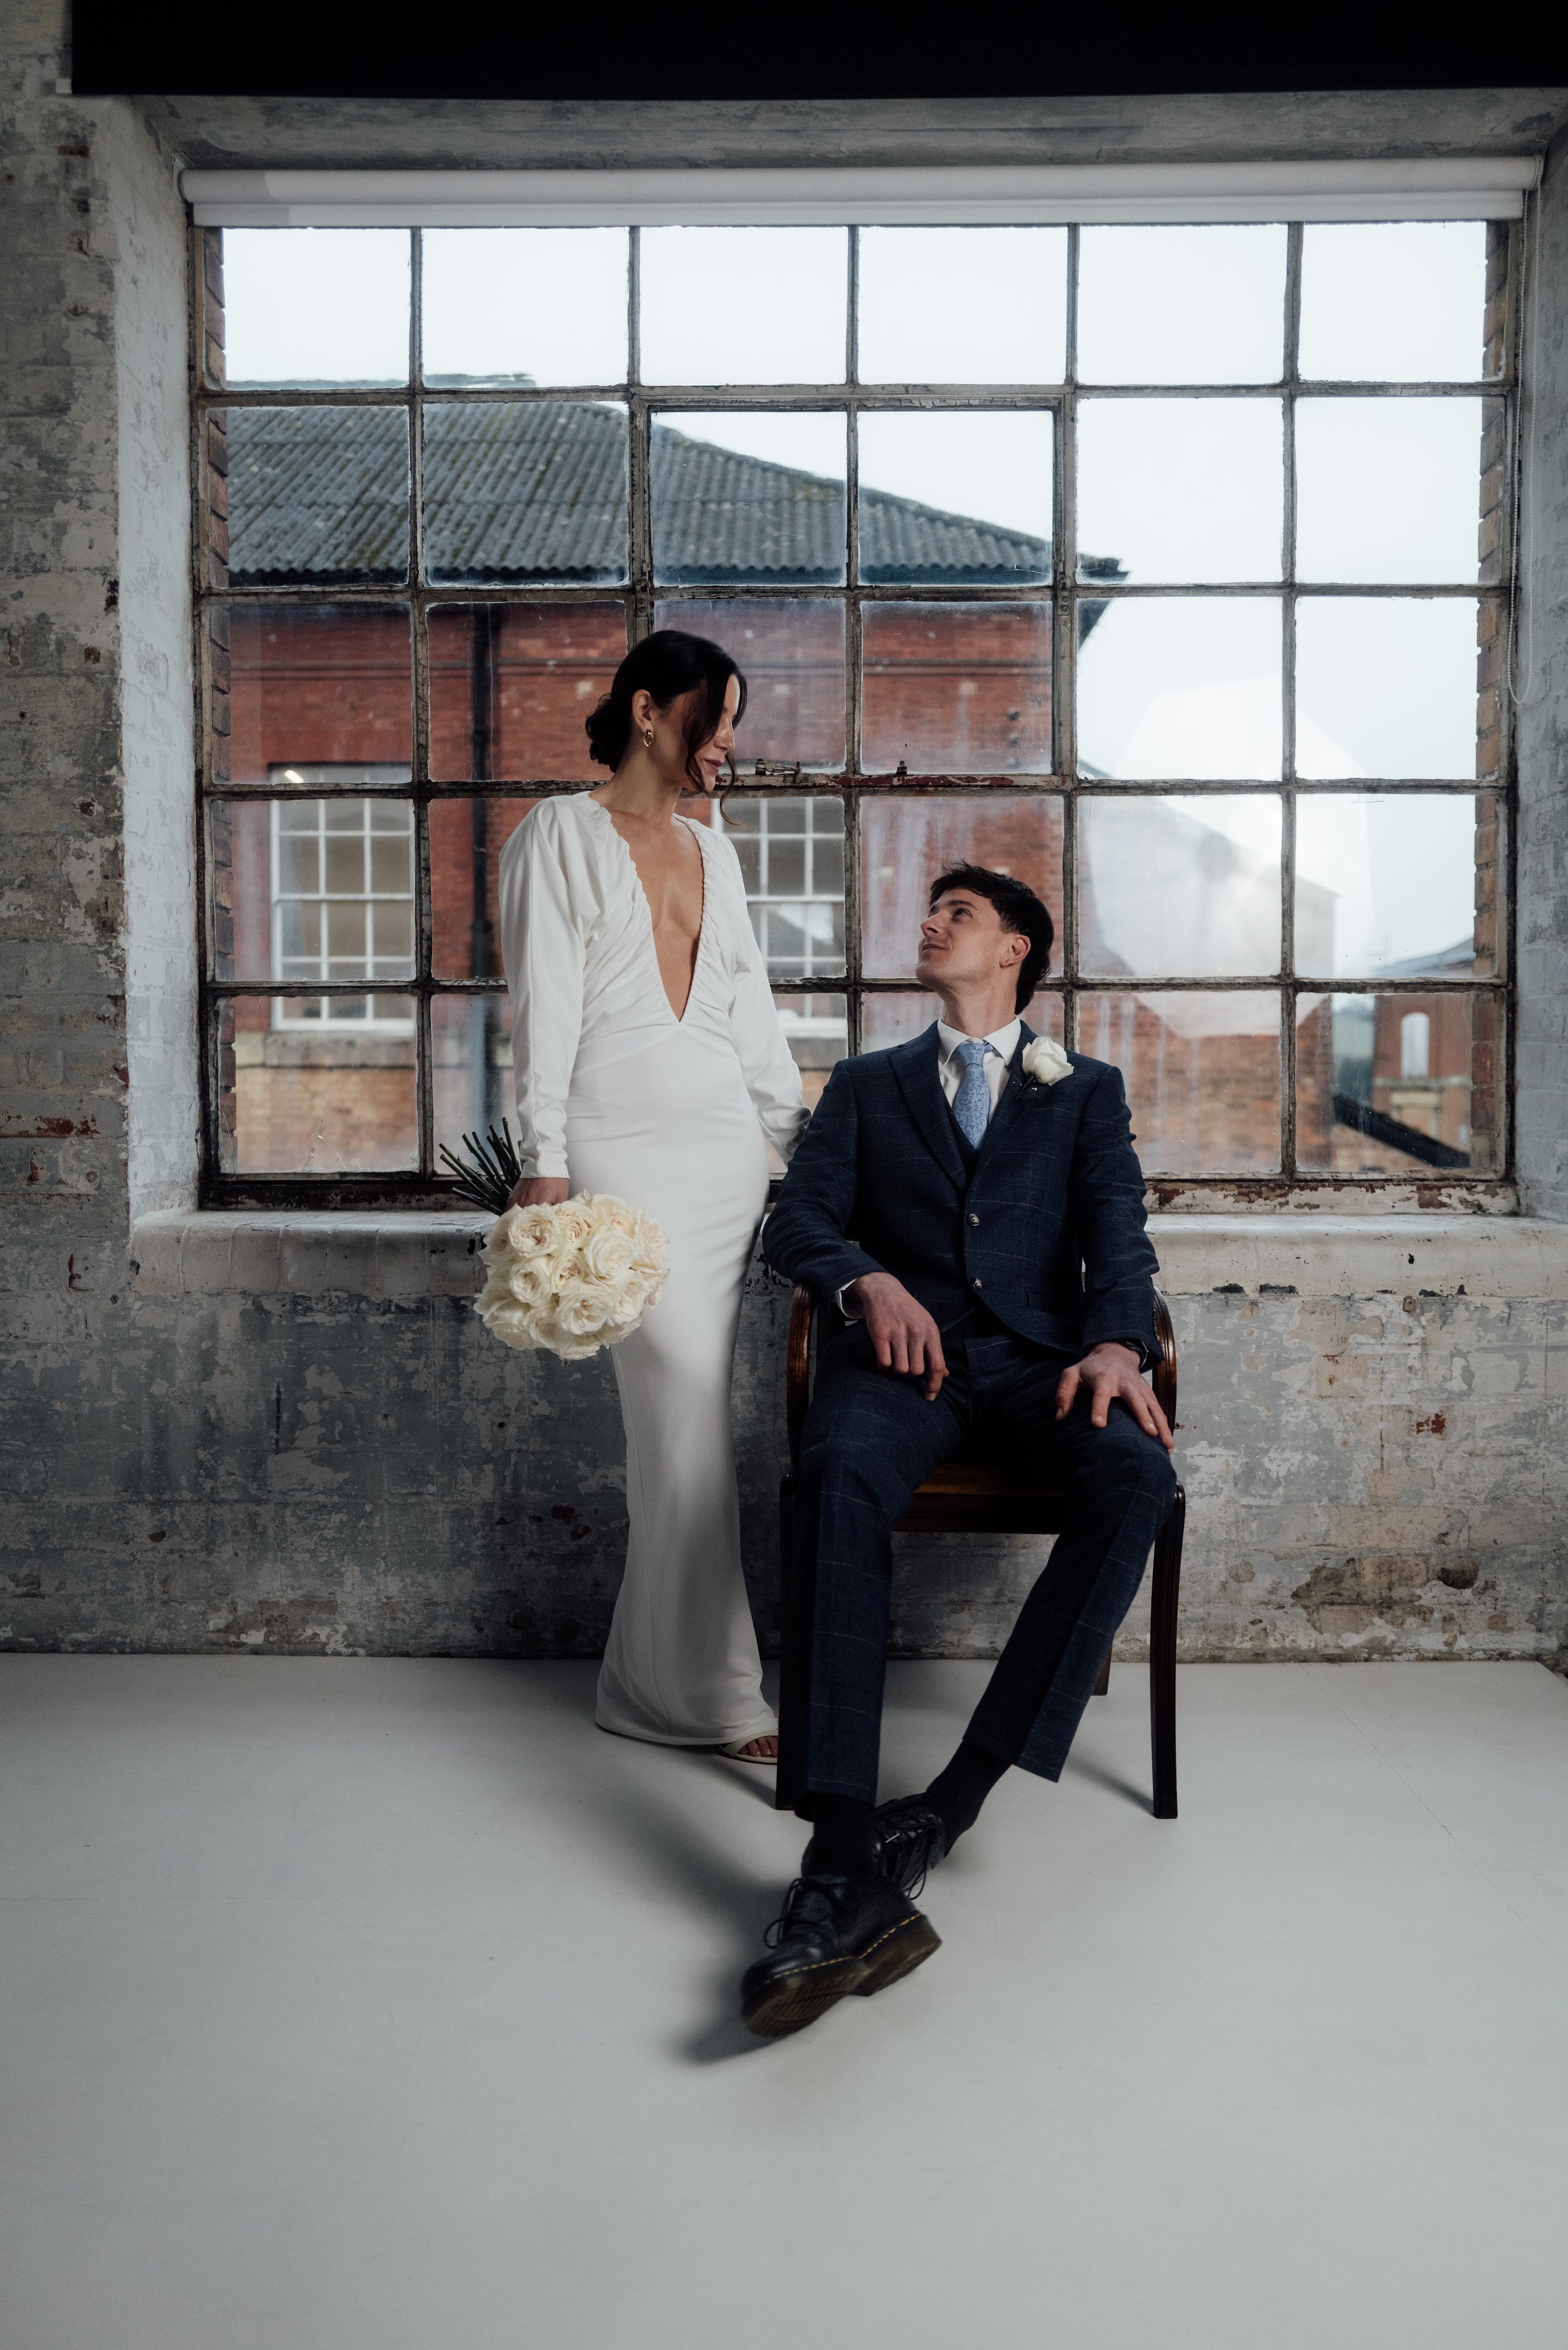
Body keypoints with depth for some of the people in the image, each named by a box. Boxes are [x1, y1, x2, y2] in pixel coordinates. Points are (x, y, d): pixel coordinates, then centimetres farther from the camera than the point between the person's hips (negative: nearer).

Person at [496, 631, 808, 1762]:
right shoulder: (561, 835, 3)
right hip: (623, 1148, -6)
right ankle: (716, 1690, 2)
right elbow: (544, 1008, -6)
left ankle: (657, 1672, 16)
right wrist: (544, 1165, -13)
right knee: (690, 1418, -9)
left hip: (727, 1149, 6)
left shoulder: (713, 850, 20)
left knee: (690, 1417, 4)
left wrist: (805, 1137, 19)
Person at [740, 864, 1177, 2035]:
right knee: (841, 1477, -35)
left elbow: (1118, 1233, 7)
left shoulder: (1087, 1090, 22)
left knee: (1138, 1474, -33)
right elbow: (799, 1221, 11)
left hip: (1037, 1356, 1)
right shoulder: (866, 1085, 24)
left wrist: (1117, 1342, -15)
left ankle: (959, 1795, -32)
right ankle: (843, 1864, -42)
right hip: (905, 1351, 0)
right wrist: (870, 1280, -12)